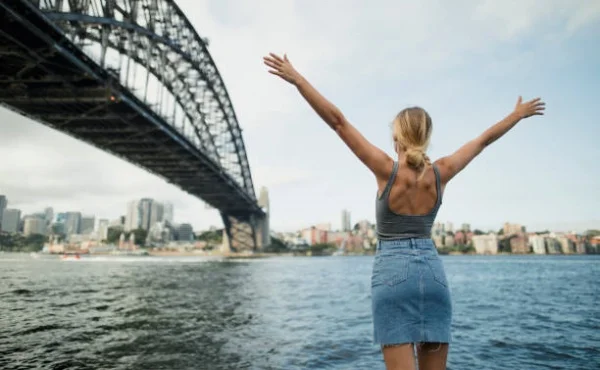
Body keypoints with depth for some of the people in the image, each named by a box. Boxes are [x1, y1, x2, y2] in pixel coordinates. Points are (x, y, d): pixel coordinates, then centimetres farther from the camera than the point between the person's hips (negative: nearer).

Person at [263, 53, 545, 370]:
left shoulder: (387, 170, -9)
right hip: (433, 273, 4)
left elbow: (339, 121, -10)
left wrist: (297, 79, -7)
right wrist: (518, 114, 33)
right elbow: (483, 140, 16)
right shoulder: (441, 173, 1)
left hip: (392, 273, -4)